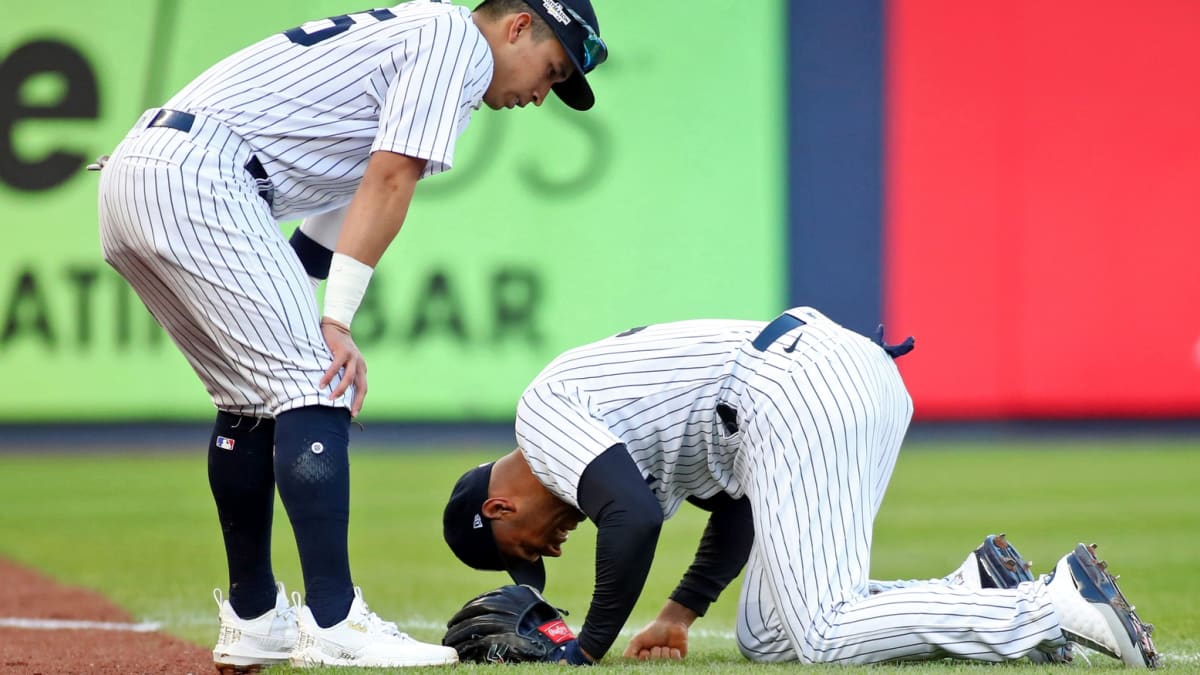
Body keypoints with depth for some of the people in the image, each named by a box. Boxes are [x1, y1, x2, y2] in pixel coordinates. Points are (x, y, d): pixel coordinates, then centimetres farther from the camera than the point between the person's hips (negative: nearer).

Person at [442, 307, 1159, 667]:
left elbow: (633, 518, -14)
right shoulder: (592, 387, 31)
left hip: (795, 395, -10)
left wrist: (583, 651, -4)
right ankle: (972, 592, -1)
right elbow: (739, 507, 30)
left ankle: (1056, 604, -21)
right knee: (768, 640, 9)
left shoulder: (544, 411, 3)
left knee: (821, 639, -15)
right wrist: (677, 617, 23)